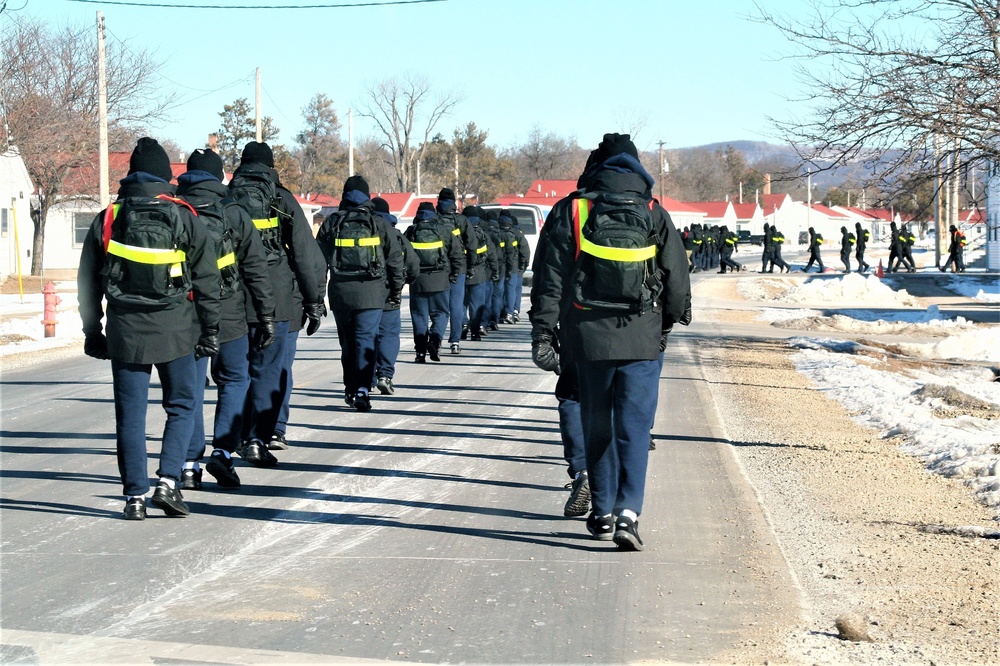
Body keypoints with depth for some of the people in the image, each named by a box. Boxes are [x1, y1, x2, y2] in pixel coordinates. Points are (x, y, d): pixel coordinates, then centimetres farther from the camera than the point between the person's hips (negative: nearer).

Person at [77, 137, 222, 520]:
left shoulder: (107, 220, 4)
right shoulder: (184, 218, -1)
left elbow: (88, 284, 8)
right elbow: (207, 279, 0)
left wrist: (92, 332, 16)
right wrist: (210, 330, 8)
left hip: (124, 332, 1)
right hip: (174, 331, -1)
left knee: (130, 416, 6)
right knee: (181, 407, 11)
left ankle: (135, 495, 5)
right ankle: (168, 482, -3)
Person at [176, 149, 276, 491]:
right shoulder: (234, 214, -2)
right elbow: (256, 269, -3)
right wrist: (266, 316, 2)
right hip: (228, 317, -1)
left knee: (190, 388, 8)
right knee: (235, 380, 15)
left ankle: (189, 465, 5)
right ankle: (223, 452, 2)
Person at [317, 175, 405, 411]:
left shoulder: (331, 223, 5)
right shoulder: (380, 224, 3)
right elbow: (395, 260, 4)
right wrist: (396, 291, 13)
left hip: (340, 292, 2)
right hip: (371, 293, -2)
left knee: (347, 342, 14)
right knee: (366, 340, -4)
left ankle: (350, 389, 21)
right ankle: (362, 390, -17)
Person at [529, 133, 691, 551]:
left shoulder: (571, 211, 0)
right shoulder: (654, 214, 2)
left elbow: (549, 277, -3)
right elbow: (678, 276, 6)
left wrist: (543, 333, 0)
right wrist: (674, 318, 23)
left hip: (588, 337, 0)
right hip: (642, 339, 0)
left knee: (597, 427, 13)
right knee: (634, 427, -1)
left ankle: (603, 513, 18)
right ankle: (627, 512, -16)